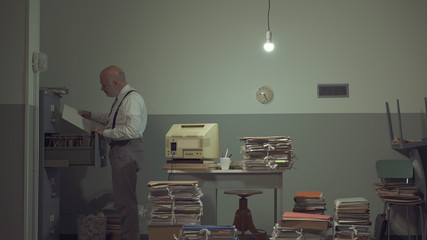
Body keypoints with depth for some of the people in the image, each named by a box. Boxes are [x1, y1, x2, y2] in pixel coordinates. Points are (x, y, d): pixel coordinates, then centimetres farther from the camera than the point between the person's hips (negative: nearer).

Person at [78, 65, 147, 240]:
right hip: (120, 151, 11)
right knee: (123, 198, 16)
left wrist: (105, 132, -19)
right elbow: (113, 119, 32)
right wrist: (91, 115, 27)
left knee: (125, 199, -7)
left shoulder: (132, 99, -18)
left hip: (127, 152, -11)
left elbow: (131, 130, -27)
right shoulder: (121, 98, 15)